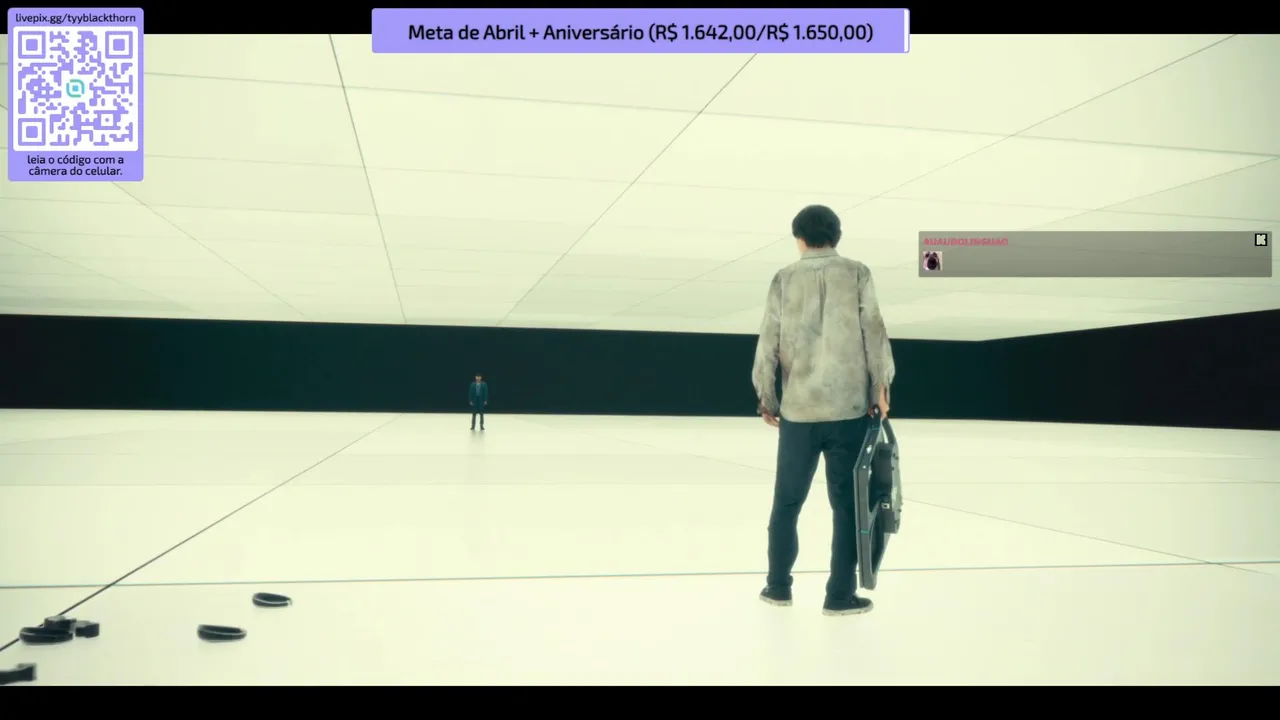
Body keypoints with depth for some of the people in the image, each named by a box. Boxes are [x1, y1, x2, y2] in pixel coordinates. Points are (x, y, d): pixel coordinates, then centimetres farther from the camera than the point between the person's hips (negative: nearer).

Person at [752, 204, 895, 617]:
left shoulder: (784, 279, 6)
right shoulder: (856, 273, 3)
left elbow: (768, 342, 4)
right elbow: (873, 331, -3)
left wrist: (766, 396, 13)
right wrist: (881, 385, 4)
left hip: (798, 409, 2)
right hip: (849, 407, -1)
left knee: (787, 501, 13)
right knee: (847, 502, 5)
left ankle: (778, 585, 20)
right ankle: (840, 595, 6)